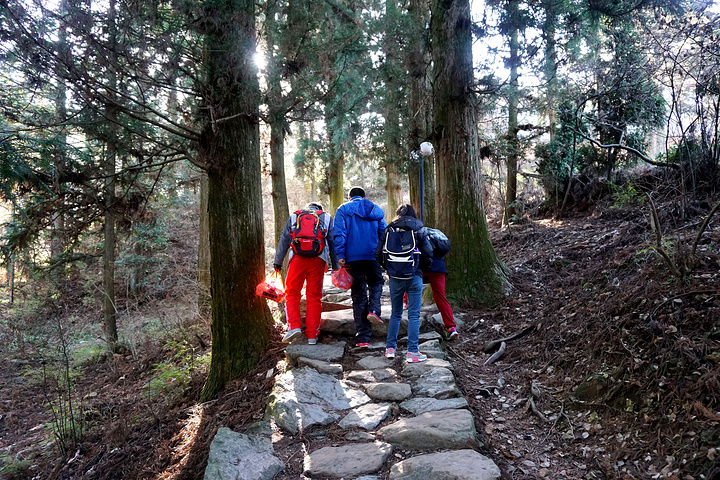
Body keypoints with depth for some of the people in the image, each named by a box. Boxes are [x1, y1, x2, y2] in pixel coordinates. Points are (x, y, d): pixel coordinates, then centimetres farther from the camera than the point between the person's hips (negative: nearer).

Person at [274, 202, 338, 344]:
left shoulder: (294, 217, 20)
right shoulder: (326, 217, 20)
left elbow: (284, 240, 14)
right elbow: (333, 242, 15)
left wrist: (278, 262, 15)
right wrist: (335, 266, 17)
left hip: (298, 259, 0)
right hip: (318, 261, 1)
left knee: (292, 293, 10)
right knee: (314, 296, 6)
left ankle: (293, 326, -7)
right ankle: (312, 335, 8)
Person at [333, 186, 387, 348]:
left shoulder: (343, 210, 6)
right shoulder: (376, 210, 15)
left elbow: (339, 233, -6)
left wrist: (340, 255, -10)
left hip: (354, 257, -1)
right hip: (374, 256, 1)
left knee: (359, 295, 4)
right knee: (376, 283, 24)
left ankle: (363, 337, 3)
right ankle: (373, 310, -7)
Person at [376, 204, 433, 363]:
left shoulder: (388, 230, 6)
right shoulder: (419, 229, 2)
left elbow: (378, 254, 5)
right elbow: (428, 253, -3)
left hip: (395, 278, 3)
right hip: (414, 277, -2)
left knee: (395, 314, 15)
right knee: (414, 315, 2)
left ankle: (390, 348, 16)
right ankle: (412, 352, 1)